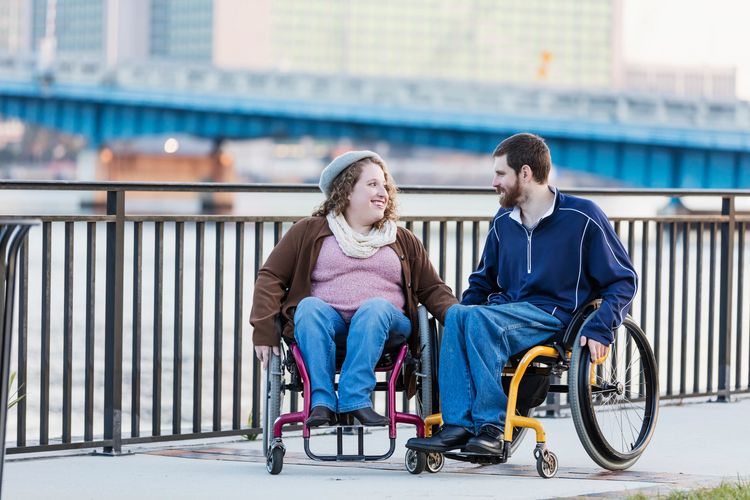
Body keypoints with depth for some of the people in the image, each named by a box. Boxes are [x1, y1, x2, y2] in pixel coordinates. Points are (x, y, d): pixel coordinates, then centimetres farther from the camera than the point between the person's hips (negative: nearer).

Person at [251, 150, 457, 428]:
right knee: (310, 306, -34)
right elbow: (271, 277, 11)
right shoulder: (310, 232, 17)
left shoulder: (403, 241, 24)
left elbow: (433, 289, 19)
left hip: (382, 323, 1)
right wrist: (264, 330, -4)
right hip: (325, 325, -1)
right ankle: (321, 402, -41)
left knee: (375, 306, -33)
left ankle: (357, 399, -42)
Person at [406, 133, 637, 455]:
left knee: (479, 319, -34)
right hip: (506, 312, 5)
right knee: (457, 315, -29)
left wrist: (600, 330, -15)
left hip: (554, 316, -5)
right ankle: (458, 425, -36)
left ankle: (491, 426, -32)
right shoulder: (503, 223, 17)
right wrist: (461, 313, 7)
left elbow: (623, 280, 0)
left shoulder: (582, 217, -1)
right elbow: (483, 280, 28)